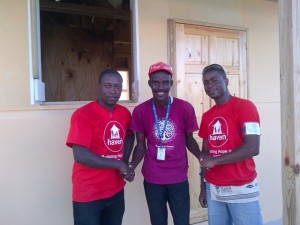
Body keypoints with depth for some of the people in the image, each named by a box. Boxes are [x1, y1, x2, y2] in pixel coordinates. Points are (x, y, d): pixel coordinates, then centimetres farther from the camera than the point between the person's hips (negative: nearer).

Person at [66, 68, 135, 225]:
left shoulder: (125, 113, 3)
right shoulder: (83, 114, -16)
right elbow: (80, 155, -23)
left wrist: (125, 162, 2)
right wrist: (118, 164, -17)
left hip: (116, 191, 6)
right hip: (88, 194, -6)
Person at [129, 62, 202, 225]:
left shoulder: (185, 108, -5)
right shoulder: (140, 111, -3)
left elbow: (189, 140, 5)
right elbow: (141, 145, 2)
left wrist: (203, 158, -13)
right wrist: (131, 166, -15)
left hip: (179, 179, 0)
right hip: (152, 180, 1)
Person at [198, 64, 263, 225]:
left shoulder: (245, 107, -10)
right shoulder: (207, 116, 10)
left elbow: (252, 148, -20)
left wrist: (215, 161, -16)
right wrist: (203, 187, 11)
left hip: (241, 189, -5)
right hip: (213, 189, 6)